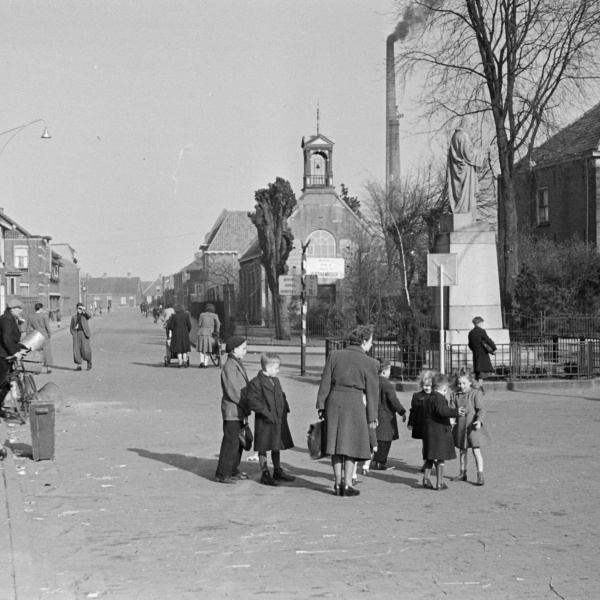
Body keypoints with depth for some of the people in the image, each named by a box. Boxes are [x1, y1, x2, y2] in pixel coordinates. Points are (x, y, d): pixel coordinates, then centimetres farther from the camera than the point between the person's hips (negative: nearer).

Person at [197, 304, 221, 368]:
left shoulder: (202, 314, 9)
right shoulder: (214, 315, 5)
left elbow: (199, 324, 5)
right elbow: (218, 323, -8)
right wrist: (217, 331, -1)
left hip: (201, 332, 0)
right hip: (210, 333, 0)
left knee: (201, 348, 11)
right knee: (207, 350, 9)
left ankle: (202, 361, -6)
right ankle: (205, 364, 6)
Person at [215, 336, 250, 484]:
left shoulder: (238, 364, 14)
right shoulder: (229, 366, -17)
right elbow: (233, 391, -20)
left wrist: (246, 406, 10)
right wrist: (246, 406, -14)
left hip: (239, 411, 10)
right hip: (232, 411, -10)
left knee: (239, 442, 16)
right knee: (231, 442, -6)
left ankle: (233, 471, 26)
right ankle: (222, 474, 1)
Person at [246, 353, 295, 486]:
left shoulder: (276, 381, 14)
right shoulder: (256, 383, -14)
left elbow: (282, 396, 25)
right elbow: (251, 400, -21)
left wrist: (285, 408, 10)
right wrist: (266, 412, -22)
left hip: (279, 420, 8)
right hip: (265, 422, -8)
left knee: (277, 447, 17)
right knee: (263, 448, 3)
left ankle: (278, 471, 29)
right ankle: (265, 474, 11)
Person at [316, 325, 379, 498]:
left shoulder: (335, 355, 3)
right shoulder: (370, 363, -5)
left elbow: (325, 383, 4)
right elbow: (371, 391, -1)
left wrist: (321, 405, 9)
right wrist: (372, 417, 5)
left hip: (334, 400, 3)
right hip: (354, 403, -3)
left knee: (336, 443, 11)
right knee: (351, 443, 6)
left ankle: (338, 483, 15)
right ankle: (347, 485, 6)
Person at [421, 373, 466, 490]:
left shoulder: (427, 399, 14)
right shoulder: (439, 399, -14)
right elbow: (442, 410, -33)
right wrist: (456, 412, -43)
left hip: (428, 431, 8)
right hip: (440, 431, -8)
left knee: (430, 458, 18)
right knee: (441, 458, -1)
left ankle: (426, 478, 16)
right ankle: (440, 483, 1)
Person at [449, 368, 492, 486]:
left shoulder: (476, 394, -8)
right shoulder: (455, 395, 3)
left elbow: (481, 409, -13)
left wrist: (479, 420, -30)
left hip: (473, 427, -4)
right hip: (460, 427, 4)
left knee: (476, 451, -6)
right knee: (462, 451, 16)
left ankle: (480, 475, -2)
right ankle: (463, 473, 29)